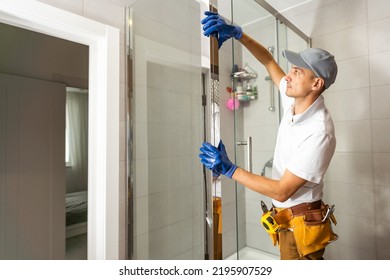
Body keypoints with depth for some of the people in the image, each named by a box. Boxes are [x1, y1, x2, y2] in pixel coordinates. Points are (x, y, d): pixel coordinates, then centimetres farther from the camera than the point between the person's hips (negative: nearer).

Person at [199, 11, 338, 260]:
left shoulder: (319, 133, -27)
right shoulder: (294, 102, -4)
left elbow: (282, 191, -26)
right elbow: (269, 61, 7)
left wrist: (229, 169, -26)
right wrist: (236, 33, -4)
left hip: (301, 226, -7)